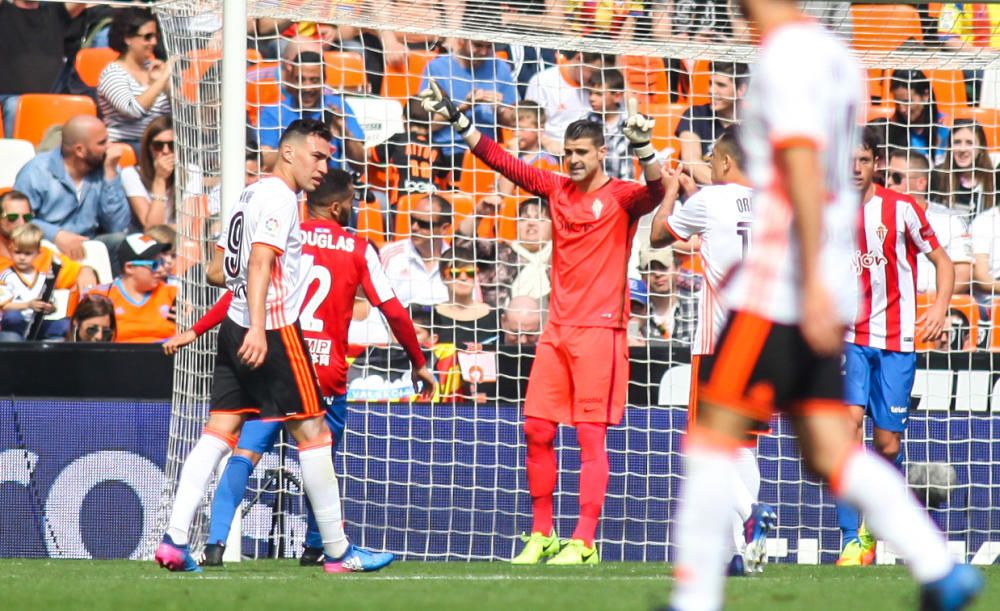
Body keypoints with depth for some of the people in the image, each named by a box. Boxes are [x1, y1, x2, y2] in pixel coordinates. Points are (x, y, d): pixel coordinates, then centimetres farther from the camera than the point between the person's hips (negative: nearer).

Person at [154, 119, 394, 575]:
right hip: (274, 329, -9)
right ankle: (337, 551, 1)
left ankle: (174, 540, -6)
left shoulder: (250, 195, 18)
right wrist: (258, 328, -32)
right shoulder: (279, 198, -10)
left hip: (235, 328, 9)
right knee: (312, 432, -2)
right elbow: (260, 263, -23)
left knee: (219, 431, 3)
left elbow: (217, 271, 24)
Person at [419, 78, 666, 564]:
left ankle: (583, 543, -8)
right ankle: (541, 535, 12)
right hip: (557, 328, 6)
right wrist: (455, 118, 11)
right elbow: (502, 160, 14)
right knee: (537, 430, 4)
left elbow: (654, 193, -24)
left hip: (600, 328, -6)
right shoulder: (557, 190, 12)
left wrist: (642, 145, -41)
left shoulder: (621, 197, -4)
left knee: (591, 436, -7)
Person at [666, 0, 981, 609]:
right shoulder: (835, 55, 16)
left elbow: (803, 171, -21)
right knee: (829, 449, 6)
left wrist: (812, 282, -26)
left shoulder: (786, 56, -12)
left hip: (778, 291, -9)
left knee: (716, 427, -2)